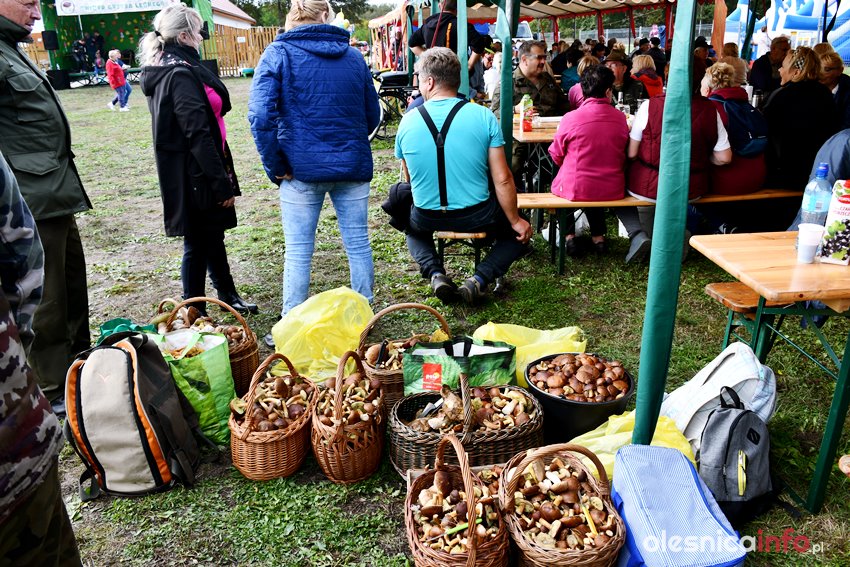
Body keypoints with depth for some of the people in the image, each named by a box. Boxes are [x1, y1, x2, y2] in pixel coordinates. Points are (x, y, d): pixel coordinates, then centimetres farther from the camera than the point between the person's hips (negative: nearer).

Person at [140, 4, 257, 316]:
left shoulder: (164, 70, 13)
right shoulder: (181, 74, -18)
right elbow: (198, 134, -23)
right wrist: (222, 183, -20)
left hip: (181, 172, 10)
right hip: (195, 174, -10)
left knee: (213, 234, 20)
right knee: (198, 244, 2)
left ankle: (227, 295, 36)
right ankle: (194, 312, 16)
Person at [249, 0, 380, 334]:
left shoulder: (278, 53, -2)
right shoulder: (353, 56, 9)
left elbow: (260, 116, -13)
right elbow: (372, 115, 14)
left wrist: (275, 166, -6)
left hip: (302, 168, -3)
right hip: (353, 166, 3)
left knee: (298, 252, 5)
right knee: (358, 244, 10)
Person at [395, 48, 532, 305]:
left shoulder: (407, 121, -5)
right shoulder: (483, 116, -10)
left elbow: (410, 179, 9)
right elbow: (502, 179, -10)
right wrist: (516, 221, 4)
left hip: (427, 217, 2)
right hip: (477, 216, -1)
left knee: (413, 227, 37)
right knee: (517, 234, 27)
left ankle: (435, 273, 9)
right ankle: (480, 278, 1)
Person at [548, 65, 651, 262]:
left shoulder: (571, 118, -13)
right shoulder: (620, 118, -4)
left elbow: (556, 156, 0)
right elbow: (624, 155, 11)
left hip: (576, 188, -2)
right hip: (612, 190, 3)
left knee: (557, 184, 30)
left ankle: (568, 236, 22)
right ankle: (637, 234, 17)